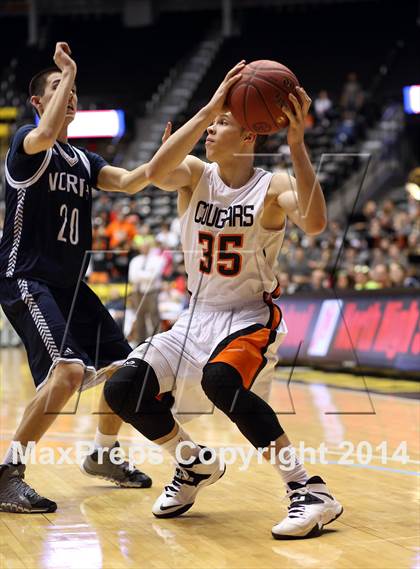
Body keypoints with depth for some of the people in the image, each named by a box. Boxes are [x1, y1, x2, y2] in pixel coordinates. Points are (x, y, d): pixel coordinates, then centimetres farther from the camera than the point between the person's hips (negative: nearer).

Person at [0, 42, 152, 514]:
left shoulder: (82, 160, 16)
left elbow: (128, 182, 1)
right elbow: (46, 135, -31)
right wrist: (69, 71, -21)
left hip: (70, 283, 9)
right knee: (68, 369, -26)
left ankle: (102, 456, 32)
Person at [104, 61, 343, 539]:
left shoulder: (272, 187, -13)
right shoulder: (194, 175, -4)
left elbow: (314, 223, -35)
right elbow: (155, 172, -28)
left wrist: (296, 146, -42)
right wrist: (207, 109, -35)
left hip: (251, 316, -5)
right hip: (198, 315, 5)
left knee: (220, 379, -36)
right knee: (122, 389, -8)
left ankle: (310, 492, -26)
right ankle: (195, 465, 18)